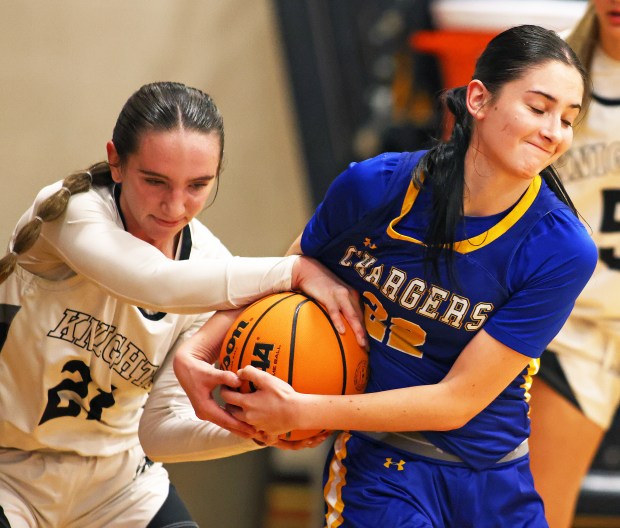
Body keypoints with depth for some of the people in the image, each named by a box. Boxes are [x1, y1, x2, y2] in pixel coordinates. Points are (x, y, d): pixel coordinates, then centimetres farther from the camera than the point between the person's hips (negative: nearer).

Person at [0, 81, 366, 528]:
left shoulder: (212, 269, -7)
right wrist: (294, 270, -34)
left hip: (115, 475, 4)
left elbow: (164, 425, -10)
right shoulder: (70, 208, -19)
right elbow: (156, 284, -38)